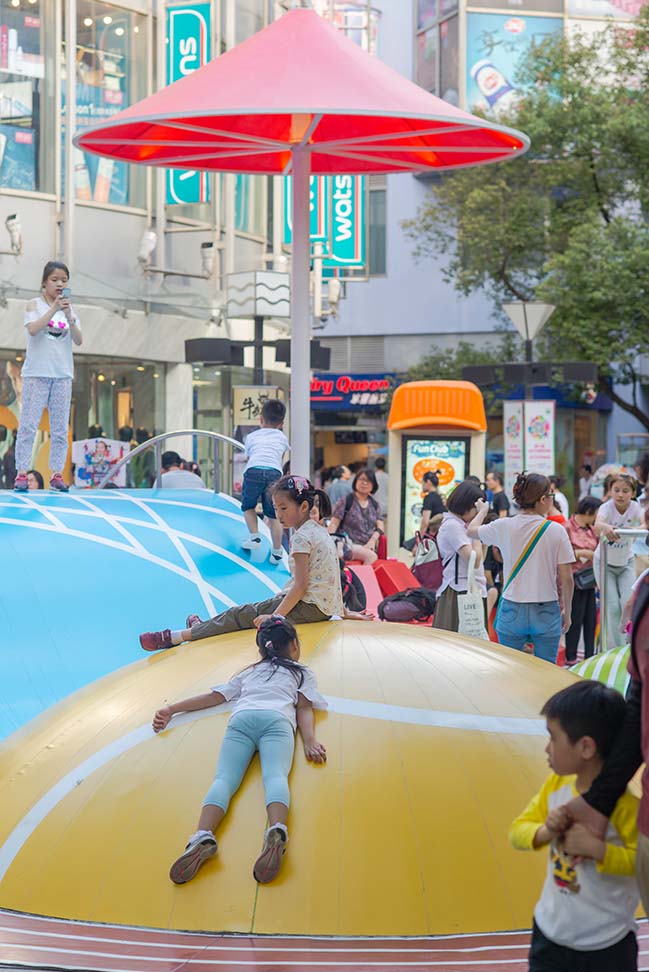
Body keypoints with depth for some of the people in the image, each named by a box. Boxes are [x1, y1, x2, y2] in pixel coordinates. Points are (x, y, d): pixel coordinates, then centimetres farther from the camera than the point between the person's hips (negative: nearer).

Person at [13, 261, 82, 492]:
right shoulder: (34, 304, 0)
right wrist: (54, 309, -23)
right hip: (36, 373, -4)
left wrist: (69, 317, -14)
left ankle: (57, 474, 6)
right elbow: (32, 329, -18)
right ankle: (22, 473, -6)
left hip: (62, 375, 4)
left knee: (60, 428, 3)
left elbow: (78, 340, 0)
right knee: (29, 424, -6)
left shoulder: (69, 308, 10)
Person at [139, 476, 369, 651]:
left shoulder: (301, 537, -15)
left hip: (308, 607, -9)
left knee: (241, 615, -6)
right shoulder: (319, 531, 14)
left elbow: (301, 585, -21)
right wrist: (342, 610, 25)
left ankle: (174, 637, -4)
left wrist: (276, 616, -20)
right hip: (327, 606, 9)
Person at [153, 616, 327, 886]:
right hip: (277, 720, -2)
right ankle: (277, 831, -58)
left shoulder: (249, 673, 39)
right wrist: (309, 741, 3)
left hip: (241, 718, 2)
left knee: (225, 778, -19)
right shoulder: (302, 673, 33)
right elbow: (304, 707, 15)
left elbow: (214, 696, 33)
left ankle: (203, 836, -49)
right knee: (275, 776, -26)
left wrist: (170, 709, 37)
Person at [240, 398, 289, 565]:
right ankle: (277, 551, 4)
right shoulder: (282, 438, 30)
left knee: (248, 506, 22)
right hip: (274, 472, 1)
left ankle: (254, 536, 7)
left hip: (253, 470, -1)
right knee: (273, 515, 7)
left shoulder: (251, 436, 28)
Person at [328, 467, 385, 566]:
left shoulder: (374, 504, 19)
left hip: (368, 547, 4)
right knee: (371, 556, -30)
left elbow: (380, 525, 13)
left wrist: (373, 540, -7)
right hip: (349, 546, -4)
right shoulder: (345, 501, 5)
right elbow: (334, 524, 0)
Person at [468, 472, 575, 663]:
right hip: (546, 612, -1)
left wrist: (483, 510, 39)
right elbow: (566, 579, -7)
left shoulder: (504, 527, -3)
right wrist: (567, 612, 7)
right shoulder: (556, 531, -8)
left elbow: (472, 530, 18)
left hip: (512, 611, 2)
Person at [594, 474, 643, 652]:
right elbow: (597, 524, -46)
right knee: (612, 607, -9)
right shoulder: (606, 507, -24)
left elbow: (644, 523, -36)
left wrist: (638, 529, -61)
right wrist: (606, 527, -71)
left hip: (626, 562, 2)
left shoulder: (635, 507, -16)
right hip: (604, 563, -2)